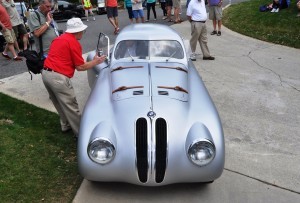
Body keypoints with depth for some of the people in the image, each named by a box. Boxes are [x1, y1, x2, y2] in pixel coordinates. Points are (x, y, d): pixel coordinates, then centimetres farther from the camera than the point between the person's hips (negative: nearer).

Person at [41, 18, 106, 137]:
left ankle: (66, 125, 37)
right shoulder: (74, 42, -9)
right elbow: (80, 67, -6)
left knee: (60, 103, 24)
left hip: (46, 73, 9)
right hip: (58, 77, -9)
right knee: (71, 107, 2)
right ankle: (80, 132, 13)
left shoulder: (59, 38, 16)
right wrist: (95, 62, 7)